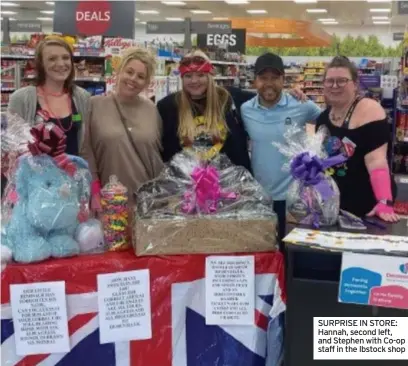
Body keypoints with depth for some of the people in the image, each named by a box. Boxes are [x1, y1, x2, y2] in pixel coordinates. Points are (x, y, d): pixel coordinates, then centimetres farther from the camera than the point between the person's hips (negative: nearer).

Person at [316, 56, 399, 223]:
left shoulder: (369, 110, -15)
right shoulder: (323, 117, 7)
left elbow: (376, 160, -24)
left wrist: (385, 202, -32)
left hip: (366, 205, -6)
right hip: (333, 203, 7)